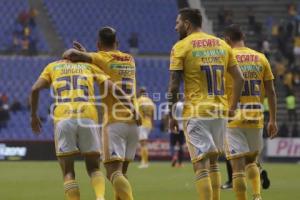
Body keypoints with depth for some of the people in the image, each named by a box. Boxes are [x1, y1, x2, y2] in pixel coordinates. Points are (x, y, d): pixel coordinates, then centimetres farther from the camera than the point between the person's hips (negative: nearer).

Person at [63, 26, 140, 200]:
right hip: (133, 122, 6)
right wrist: (87, 54, 24)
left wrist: (68, 54, 8)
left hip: (114, 122, -6)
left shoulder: (101, 58, -2)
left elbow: (73, 54, -14)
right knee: (122, 171, 15)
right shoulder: (130, 60, 15)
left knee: (114, 172, -12)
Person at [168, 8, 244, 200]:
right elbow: (239, 78, 9)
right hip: (220, 111, 5)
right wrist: (233, 107, 14)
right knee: (213, 161, 18)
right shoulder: (221, 44, 11)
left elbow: (174, 85, -8)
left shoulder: (181, 47, -4)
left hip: (196, 112, -5)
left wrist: (172, 115, -1)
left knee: (201, 165, -6)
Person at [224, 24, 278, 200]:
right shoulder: (261, 58, 6)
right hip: (256, 116, 3)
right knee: (251, 161, 22)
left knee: (238, 166, -1)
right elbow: (271, 92, 6)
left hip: (233, 117, -3)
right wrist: (273, 120, 11)